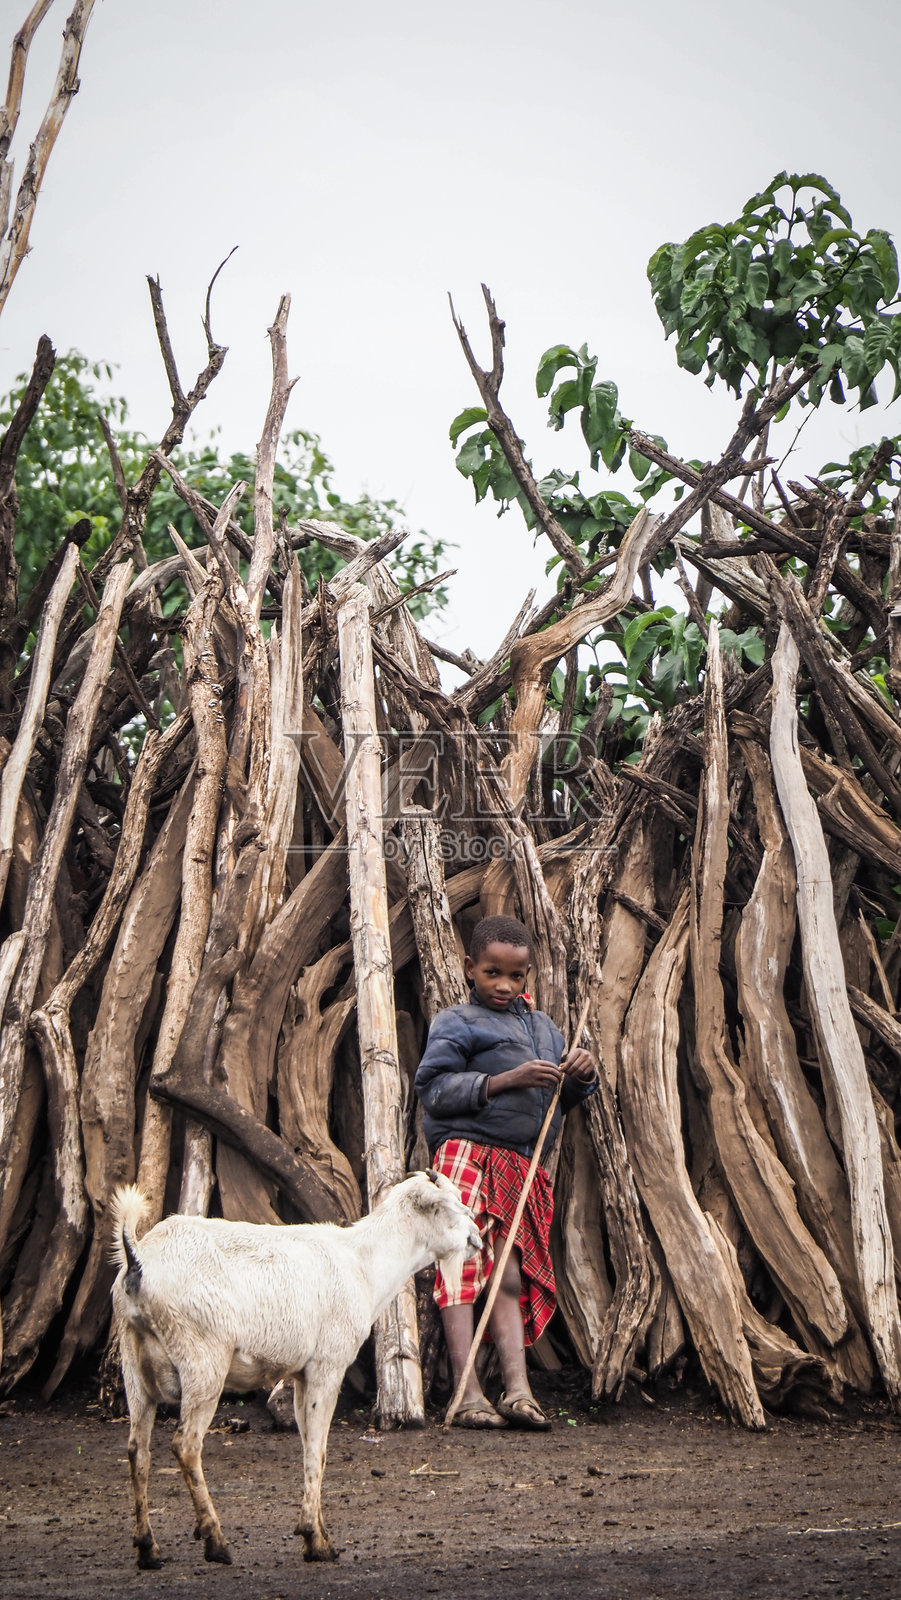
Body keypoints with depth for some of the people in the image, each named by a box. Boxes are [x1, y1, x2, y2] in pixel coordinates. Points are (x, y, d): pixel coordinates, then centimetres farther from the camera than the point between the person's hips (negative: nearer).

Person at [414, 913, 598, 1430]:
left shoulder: (543, 1027, 23)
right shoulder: (457, 1023, 2)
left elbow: (564, 1098, 25)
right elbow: (434, 1088, -10)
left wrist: (583, 1075, 1)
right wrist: (506, 1080, -17)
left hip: (520, 1168, 6)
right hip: (467, 1153, -6)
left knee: (512, 1274, 1)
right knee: (463, 1266, -10)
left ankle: (518, 1390, -3)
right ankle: (468, 1395, -12)